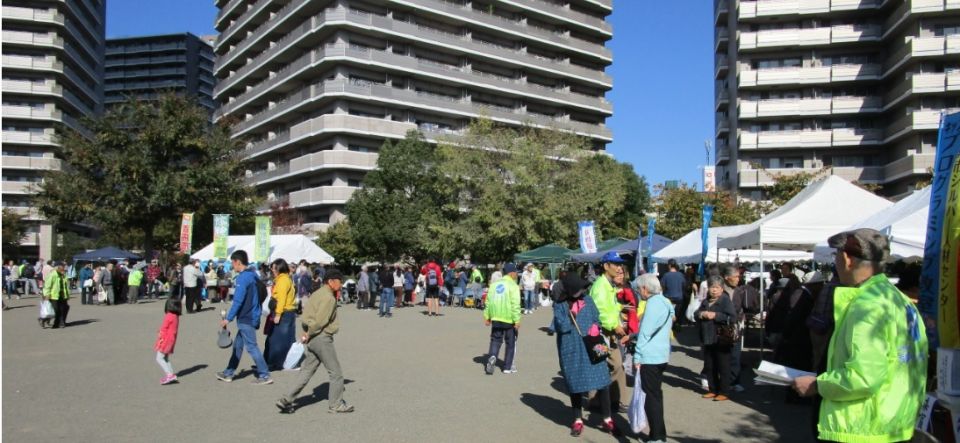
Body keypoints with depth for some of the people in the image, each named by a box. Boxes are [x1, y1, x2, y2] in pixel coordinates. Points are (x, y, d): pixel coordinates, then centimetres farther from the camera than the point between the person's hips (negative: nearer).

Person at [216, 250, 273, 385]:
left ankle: (265, 376, 0)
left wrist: (228, 318, -18)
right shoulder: (253, 275, 11)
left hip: (246, 318, -9)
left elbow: (238, 301, -21)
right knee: (238, 345, 17)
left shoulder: (243, 278, -17)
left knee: (251, 347, -4)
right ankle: (228, 373, 26)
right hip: (251, 316, 9)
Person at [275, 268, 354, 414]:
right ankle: (335, 405, 13)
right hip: (322, 337, -9)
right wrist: (309, 334, -9)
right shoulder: (329, 298, -17)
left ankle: (286, 401, 11)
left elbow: (306, 311, 15)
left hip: (312, 338, 9)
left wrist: (307, 333, 7)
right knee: (336, 372, 4)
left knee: (307, 371, 14)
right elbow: (320, 321, -22)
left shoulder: (318, 293, 14)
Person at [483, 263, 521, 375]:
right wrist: (517, 320, -15)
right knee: (510, 343, 9)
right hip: (509, 319, -4)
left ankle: (492, 357, -15)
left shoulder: (494, 284, 8)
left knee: (495, 340, 12)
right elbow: (515, 304, -16)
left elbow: (488, 301, 9)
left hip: (495, 318, 4)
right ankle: (507, 367, 14)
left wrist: (487, 316, 15)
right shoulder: (513, 286, -10)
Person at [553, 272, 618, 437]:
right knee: (574, 384, 8)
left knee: (602, 382, 2)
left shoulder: (588, 300, 3)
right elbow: (561, 326, -15)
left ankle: (607, 419, 17)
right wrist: (572, 313, -18)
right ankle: (578, 420, 23)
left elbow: (597, 319, 8)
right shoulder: (560, 305, -5)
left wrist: (594, 328, -10)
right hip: (572, 351, -2)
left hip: (591, 349, 2)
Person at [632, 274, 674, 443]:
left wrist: (637, 356, -14)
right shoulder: (664, 302, 13)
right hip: (661, 356, 9)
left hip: (650, 357, -9)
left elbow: (645, 332, -18)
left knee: (651, 397, -2)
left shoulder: (654, 303, -15)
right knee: (655, 396, 16)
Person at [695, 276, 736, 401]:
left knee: (723, 367, 1)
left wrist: (715, 315, -19)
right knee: (709, 366, 13)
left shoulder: (726, 300, -8)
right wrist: (701, 314, -7)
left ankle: (724, 392, 9)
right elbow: (695, 315, 15)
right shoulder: (706, 301, 14)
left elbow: (732, 318, -18)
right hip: (708, 339, 7)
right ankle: (713, 390, 24)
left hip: (721, 340, -7)